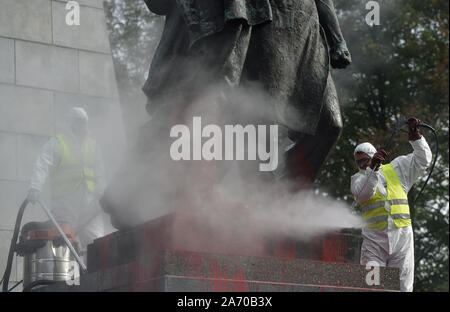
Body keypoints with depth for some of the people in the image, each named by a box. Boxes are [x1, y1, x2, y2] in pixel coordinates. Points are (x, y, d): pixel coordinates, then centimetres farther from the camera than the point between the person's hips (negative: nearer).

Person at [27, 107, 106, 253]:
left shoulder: (93, 145, 20)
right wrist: (35, 187, -27)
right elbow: (42, 166, -10)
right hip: (64, 206, -4)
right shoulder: (56, 143, 4)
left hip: (90, 204, 4)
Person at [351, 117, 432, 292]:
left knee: (402, 285, -1)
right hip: (374, 238, -1)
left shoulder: (396, 169, 16)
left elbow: (423, 159, 13)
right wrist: (373, 168, -24)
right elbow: (363, 193, -11)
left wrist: (415, 136, 1)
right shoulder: (358, 178, 11)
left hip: (402, 237, 1)